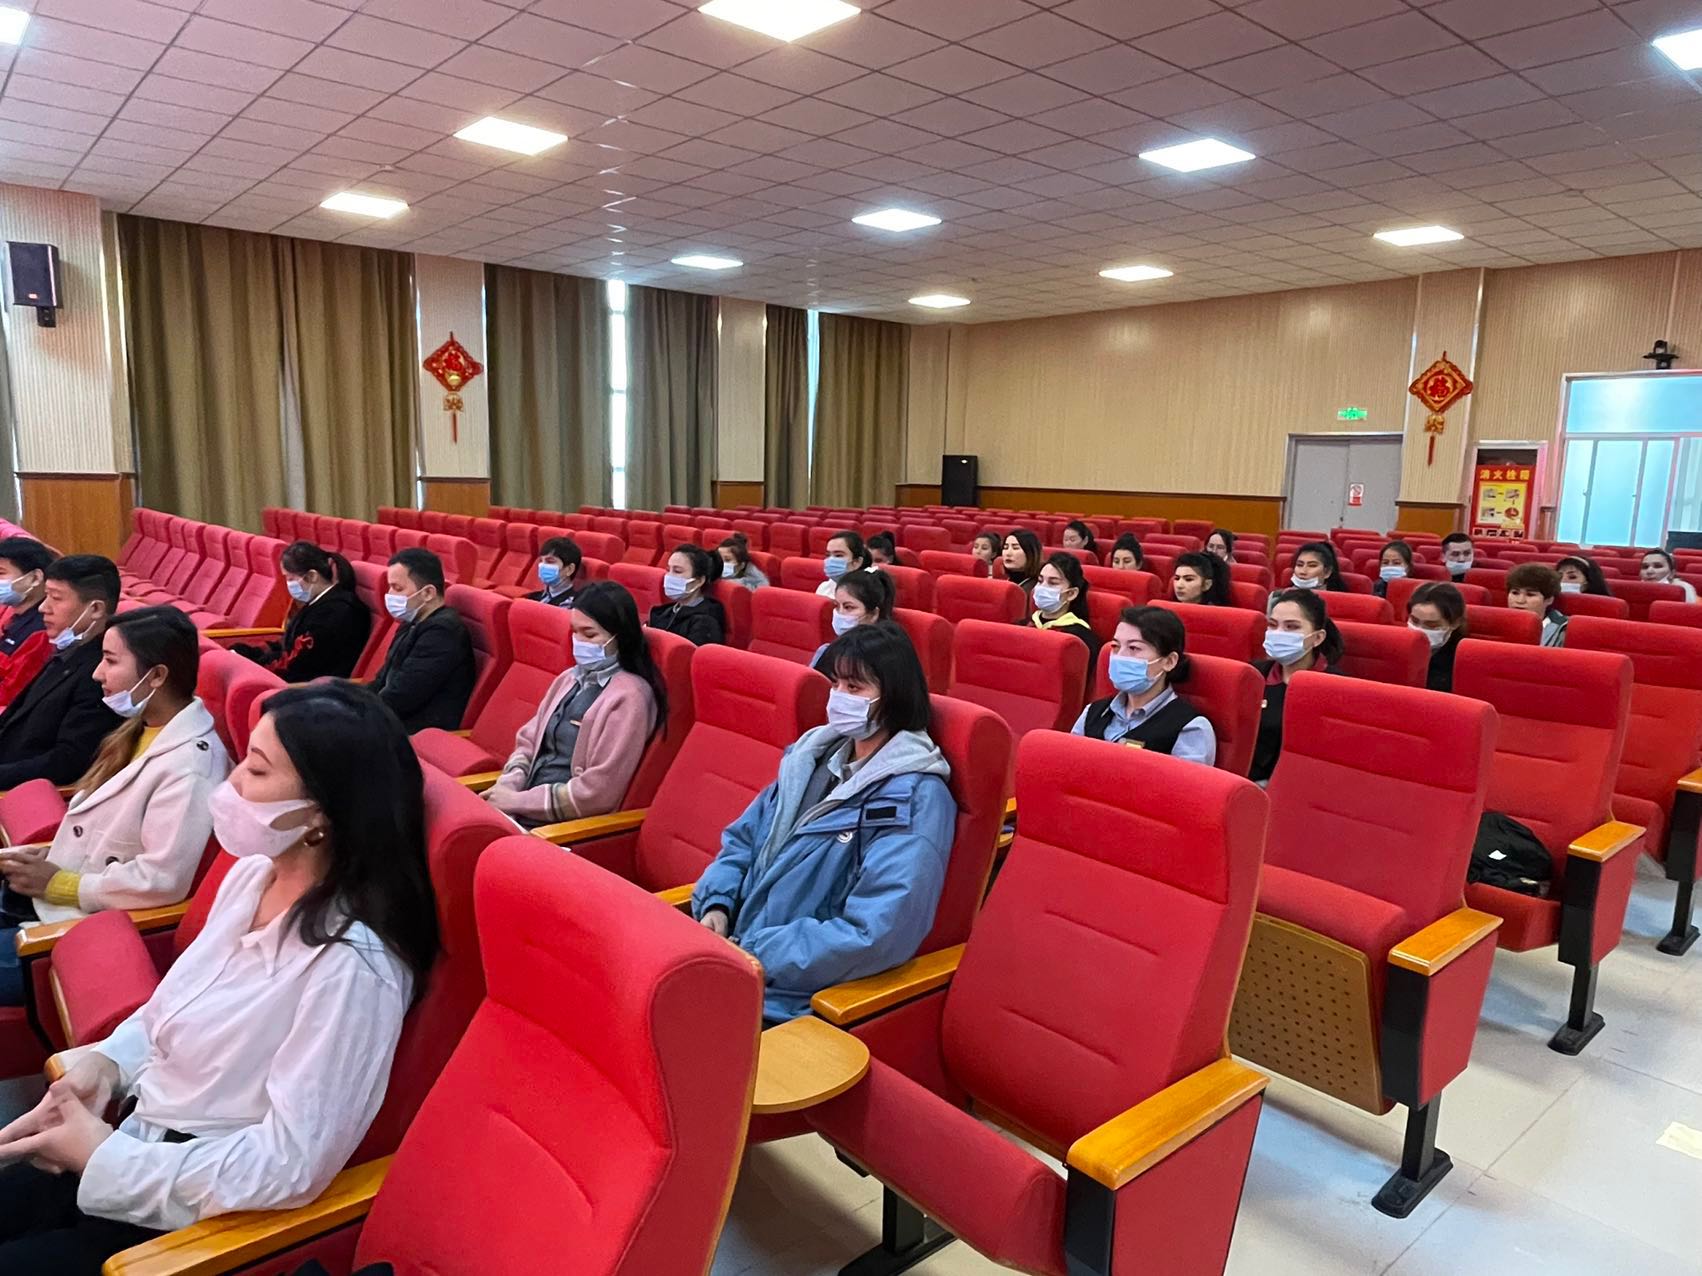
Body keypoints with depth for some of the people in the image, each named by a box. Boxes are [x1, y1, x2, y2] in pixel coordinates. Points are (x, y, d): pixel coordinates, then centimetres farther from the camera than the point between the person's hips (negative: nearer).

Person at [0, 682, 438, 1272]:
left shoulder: (352, 963, -29)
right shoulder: (253, 873, -3)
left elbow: (289, 1167, -24)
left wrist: (103, 1156, -17)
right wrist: (104, 1063, -5)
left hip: (202, 1215, -7)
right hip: (133, 1138, 7)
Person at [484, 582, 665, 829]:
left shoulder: (628, 697, -14)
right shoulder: (570, 679, 11)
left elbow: (598, 791, -18)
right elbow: (528, 742, 15)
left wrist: (517, 801, -13)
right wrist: (507, 786, -6)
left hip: (564, 821, -7)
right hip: (527, 805, 7)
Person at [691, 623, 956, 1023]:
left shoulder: (915, 799, -15)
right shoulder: (816, 754, 9)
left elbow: (874, 935, -23)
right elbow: (743, 838, 17)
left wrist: (754, 954, -19)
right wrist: (716, 905, -2)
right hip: (731, 945, 7)